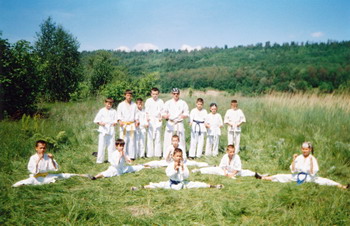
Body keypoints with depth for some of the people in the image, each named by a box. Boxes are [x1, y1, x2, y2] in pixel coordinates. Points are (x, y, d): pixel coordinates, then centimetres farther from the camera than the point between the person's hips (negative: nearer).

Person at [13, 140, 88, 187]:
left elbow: (55, 168, -2)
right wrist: (38, 160, -28)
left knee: (62, 175, -1)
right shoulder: (33, 158, -10)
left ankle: (79, 175, 10)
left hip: (46, 177, 3)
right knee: (29, 181, -38)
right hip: (36, 178, -3)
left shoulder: (47, 156, -1)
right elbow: (33, 171, -22)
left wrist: (52, 159, -16)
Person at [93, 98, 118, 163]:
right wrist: (100, 123, -15)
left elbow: (116, 119, 6)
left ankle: (112, 159, 12)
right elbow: (96, 120, 3)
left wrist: (115, 123, -15)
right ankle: (100, 160, 6)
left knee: (111, 145, 3)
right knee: (102, 145, -2)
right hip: (103, 130, -1)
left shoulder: (114, 111, 9)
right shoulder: (101, 111, 4)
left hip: (111, 130, 1)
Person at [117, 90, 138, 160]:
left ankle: (132, 155, 9)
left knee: (132, 140, 2)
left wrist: (136, 120, -2)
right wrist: (119, 121, -17)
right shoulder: (121, 105, 4)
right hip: (123, 125, -2)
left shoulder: (134, 105, 12)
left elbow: (136, 114, 15)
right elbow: (118, 114, 0)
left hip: (132, 125, 3)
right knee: (123, 140, -7)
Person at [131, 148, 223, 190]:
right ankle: (142, 187, -28)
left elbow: (187, 176, -7)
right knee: (160, 185, -21)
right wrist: (175, 168, -26)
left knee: (196, 184, -8)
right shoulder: (171, 165, -7)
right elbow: (168, 174, -19)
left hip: (182, 182, 2)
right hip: (172, 183, -2)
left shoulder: (183, 164, -2)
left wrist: (183, 169, -20)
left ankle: (212, 186, -5)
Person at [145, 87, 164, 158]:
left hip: (158, 121, 0)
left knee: (158, 137, 0)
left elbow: (162, 111, 6)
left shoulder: (160, 101, 6)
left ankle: (158, 154, 6)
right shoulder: (148, 101, 5)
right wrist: (147, 117, -12)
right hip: (150, 121, 0)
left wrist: (161, 117, -12)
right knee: (150, 137, -2)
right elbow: (146, 111, 6)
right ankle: (150, 154, 4)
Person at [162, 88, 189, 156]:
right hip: (170, 124, 0)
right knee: (168, 140, -5)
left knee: (181, 140, -1)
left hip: (179, 124, 0)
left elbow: (186, 114, 5)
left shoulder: (183, 103, 8)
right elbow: (163, 114, 3)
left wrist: (184, 115, -18)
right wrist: (165, 116, -20)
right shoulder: (168, 103, 8)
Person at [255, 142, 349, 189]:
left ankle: (341, 186, -33)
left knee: (323, 181, -28)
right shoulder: (299, 157, -2)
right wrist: (293, 160, -13)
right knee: (282, 176, -5)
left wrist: (311, 162, -29)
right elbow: (293, 171, -4)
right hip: (299, 176, 3)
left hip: (310, 177, -3)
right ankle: (263, 178, -2)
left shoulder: (313, 159, -12)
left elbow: (313, 173, -20)